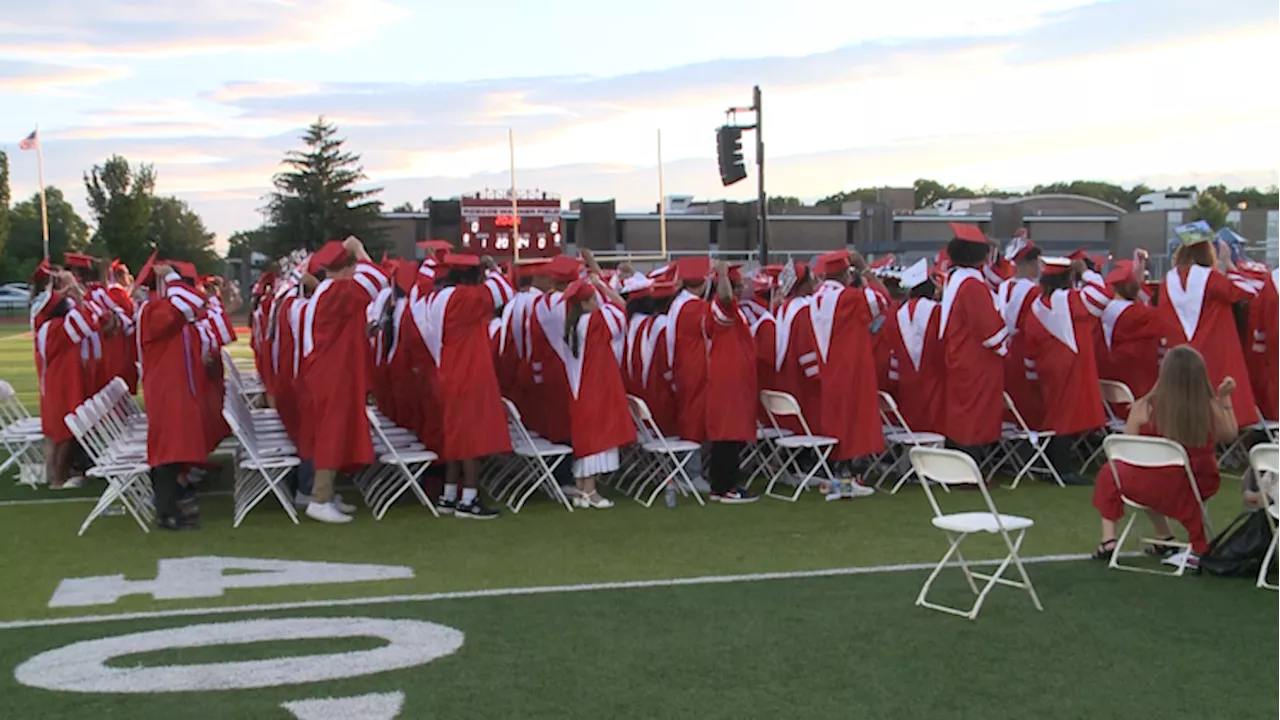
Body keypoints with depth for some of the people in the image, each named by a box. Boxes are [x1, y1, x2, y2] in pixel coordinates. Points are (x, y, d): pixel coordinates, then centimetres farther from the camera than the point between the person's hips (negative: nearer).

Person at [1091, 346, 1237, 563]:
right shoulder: (1211, 408, -11)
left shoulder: (1143, 408, -17)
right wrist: (1225, 398, 15)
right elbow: (1230, 436, 8)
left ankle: (1108, 540, 24)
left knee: (1109, 472, 27)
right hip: (1200, 487, 3)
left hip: (1152, 488, -3)